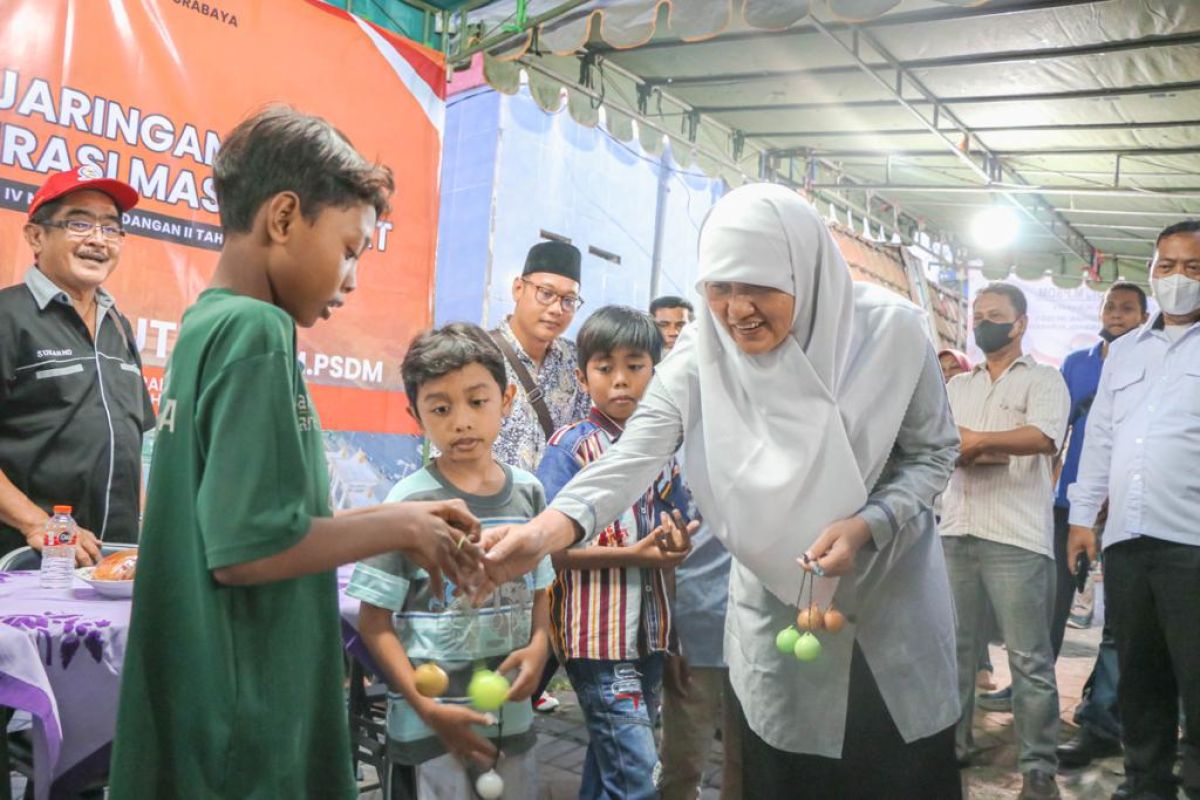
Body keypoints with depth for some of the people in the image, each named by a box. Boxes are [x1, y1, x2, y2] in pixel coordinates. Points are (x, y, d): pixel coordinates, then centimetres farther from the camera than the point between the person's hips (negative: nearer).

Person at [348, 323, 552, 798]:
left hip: (512, 714, 4)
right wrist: (426, 708, -17)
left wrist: (539, 646, -8)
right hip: (432, 722, -4)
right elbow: (374, 622, -10)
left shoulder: (528, 492, 0)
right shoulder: (409, 503, -13)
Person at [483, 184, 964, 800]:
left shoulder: (890, 330, -15)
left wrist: (865, 526, -22)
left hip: (894, 593, 0)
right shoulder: (699, 356, -14)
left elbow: (933, 453, -5)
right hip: (777, 602, 0)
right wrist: (549, 528, -42)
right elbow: (634, 456, -24)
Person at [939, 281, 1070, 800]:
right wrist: (986, 449, -10)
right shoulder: (956, 386, 19)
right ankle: (952, 745, 23)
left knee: (1029, 658, -1)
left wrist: (974, 438, -11)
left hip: (1017, 535, -5)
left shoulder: (1043, 380, 4)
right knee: (954, 646, 11)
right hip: (955, 531, 5)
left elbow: (1046, 436, -15)